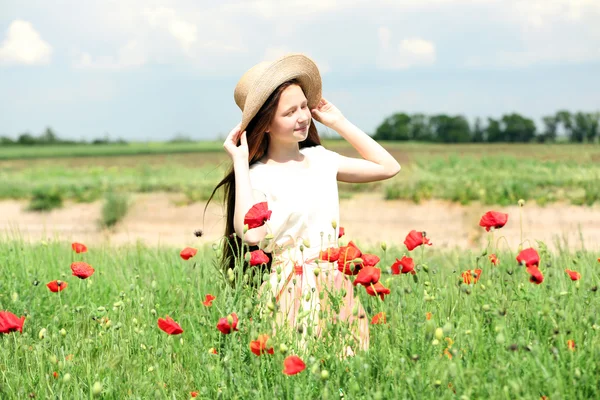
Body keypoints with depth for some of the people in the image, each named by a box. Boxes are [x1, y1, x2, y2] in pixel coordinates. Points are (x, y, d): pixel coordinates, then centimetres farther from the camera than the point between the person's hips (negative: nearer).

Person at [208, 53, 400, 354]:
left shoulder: (320, 159, 10)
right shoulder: (258, 176, -8)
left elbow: (388, 167, 15)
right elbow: (252, 233, -26)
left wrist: (339, 122, 13)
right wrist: (239, 163, -18)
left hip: (335, 288, 5)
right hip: (291, 294, -5)